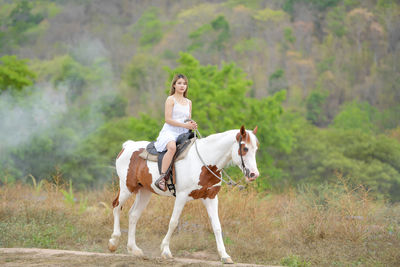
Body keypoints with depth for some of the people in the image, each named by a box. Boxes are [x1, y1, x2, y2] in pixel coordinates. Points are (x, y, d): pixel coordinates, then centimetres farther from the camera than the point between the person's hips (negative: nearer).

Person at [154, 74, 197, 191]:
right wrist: (185, 125, -17)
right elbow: (168, 119, -10)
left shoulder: (188, 102, 20)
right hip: (170, 132, -7)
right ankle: (162, 178, -40)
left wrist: (192, 125, -2)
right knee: (172, 147, -38)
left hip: (183, 133, 7)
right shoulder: (171, 100, 0)